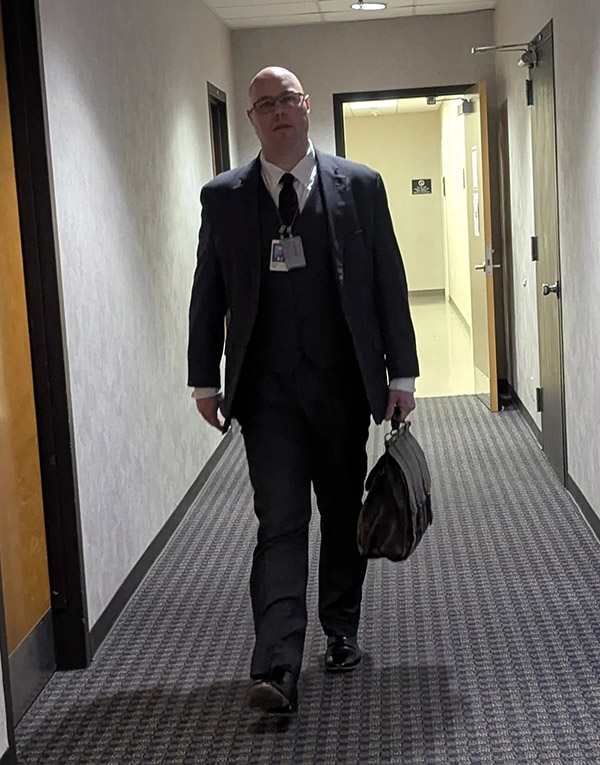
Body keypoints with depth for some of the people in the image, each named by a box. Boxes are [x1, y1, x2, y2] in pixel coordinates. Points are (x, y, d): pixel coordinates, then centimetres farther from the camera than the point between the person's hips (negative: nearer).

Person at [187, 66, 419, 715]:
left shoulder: (359, 186, 3)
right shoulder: (222, 197, 4)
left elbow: (389, 284, 3)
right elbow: (208, 296, 7)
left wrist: (401, 374, 1)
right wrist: (206, 380, 4)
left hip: (342, 383, 1)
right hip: (267, 388, -1)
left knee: (343, 515, 13)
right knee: (280, 522, -7)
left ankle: (341, 631, 31)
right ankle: (276, 669, -8)